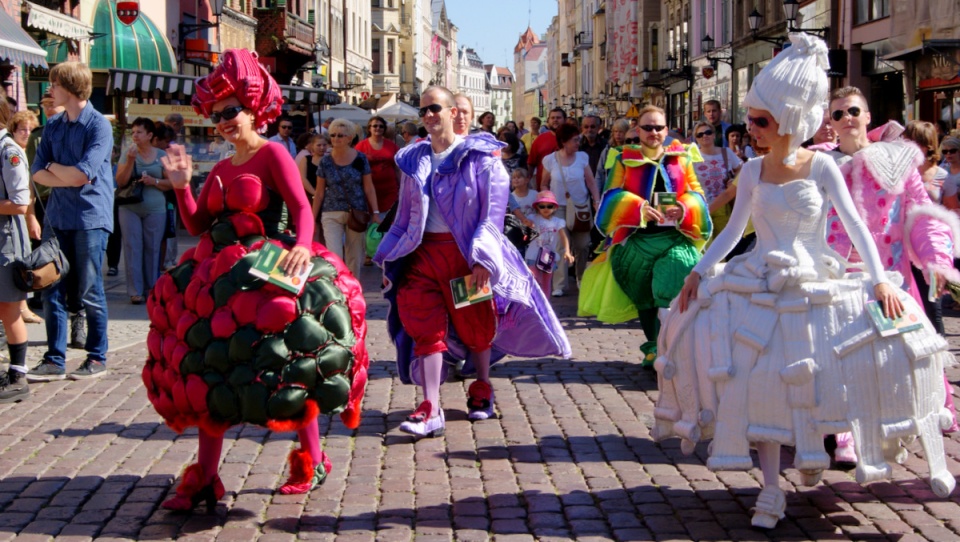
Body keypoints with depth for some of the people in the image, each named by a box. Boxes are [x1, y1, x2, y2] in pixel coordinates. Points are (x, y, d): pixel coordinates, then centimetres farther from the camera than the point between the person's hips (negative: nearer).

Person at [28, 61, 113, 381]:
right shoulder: (52, 127, 12)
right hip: (57, 218, 6)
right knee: (51, 291, 5)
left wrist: (54, 167, -1)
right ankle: (55, 360, 12)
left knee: (90, 292, 1)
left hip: (90, 218, -6)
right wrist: (68, 177, -11)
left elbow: (82, 174, -17)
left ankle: (97, 358, 12)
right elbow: (38, 174, 5)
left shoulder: (99, 126, -8)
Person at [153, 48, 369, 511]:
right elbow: (198, 226, 12)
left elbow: (302, 208, -17)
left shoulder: (272, 155, -4)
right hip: (219, 279, 7)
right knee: (213, 374, 5)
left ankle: (312, 460, 15)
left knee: (290, 367, -6)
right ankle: (204, 479, 10)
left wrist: (303, 247, -36)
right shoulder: (221, 169, 17)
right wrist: (181, 185, -1)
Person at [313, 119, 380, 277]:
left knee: (354, 257, 9)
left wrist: (376, 212, -4)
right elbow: (319, 193, 4)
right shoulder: (325, 162, 0)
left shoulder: (360, 159, -2)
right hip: (332, 214, 0)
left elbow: (369, 188, 2)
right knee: (334, 255, -12)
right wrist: (313, 219, 2)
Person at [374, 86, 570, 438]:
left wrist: (482, 259, -16)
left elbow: (492, 211, -8)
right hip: (422, 253, 3)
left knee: (476, 327, 9)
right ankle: (431, 411, -7)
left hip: (466, 254, -3)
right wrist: (388, 260, 11)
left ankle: (481, 391, 32)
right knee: (426, 329, -5)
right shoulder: (412, 160, 12)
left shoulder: (480, 156, -2)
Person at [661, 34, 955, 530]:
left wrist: (880, 280, -15)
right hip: (761, 286, 2)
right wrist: (699, 271, 0)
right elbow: (732, 231, 11)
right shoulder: (752, 171, 5)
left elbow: (854, 224, -5)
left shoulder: (820, 166, -3)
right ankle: (771, 491, -3)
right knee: (758, 377, -11)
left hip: (818, 287, -2)